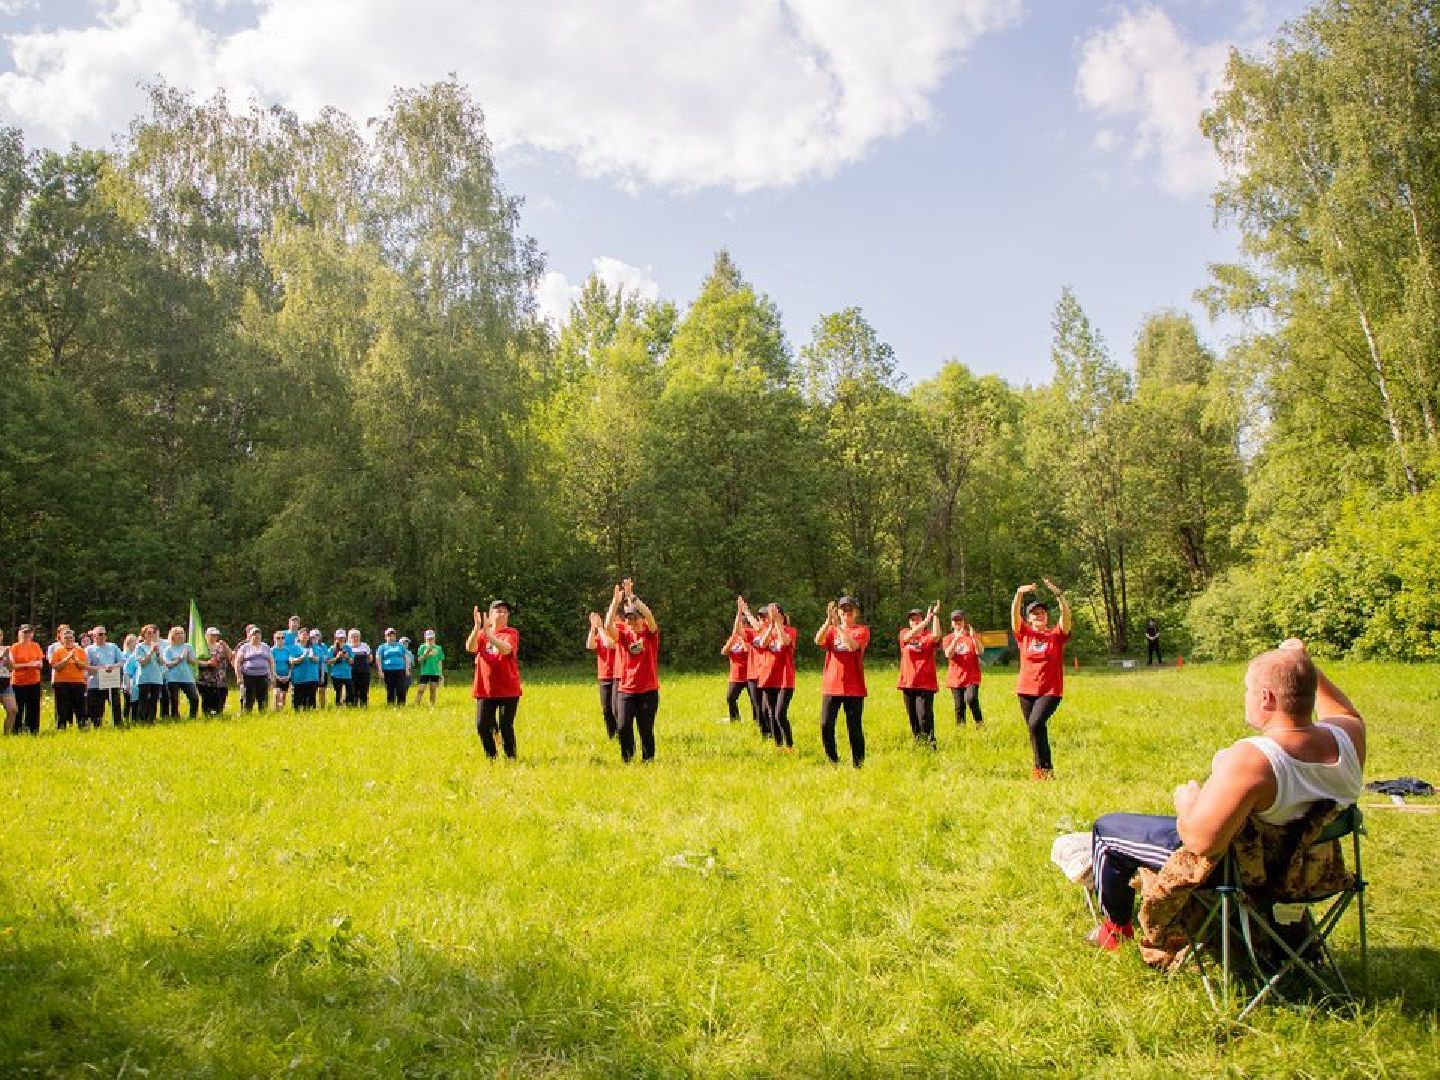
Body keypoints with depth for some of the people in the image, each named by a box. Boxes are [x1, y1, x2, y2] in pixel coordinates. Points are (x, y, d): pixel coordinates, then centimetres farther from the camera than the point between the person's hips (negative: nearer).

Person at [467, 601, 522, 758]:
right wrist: (477, 627, -26)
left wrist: (488, 633, -32)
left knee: (506, 726, -4)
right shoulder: (481, 633, 9)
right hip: (485, 689, 3)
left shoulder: (511, 633, -1)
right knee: (482, 725, 2)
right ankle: (491, 757, 21)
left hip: (508, 689, -3)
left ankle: (510, 757, 11)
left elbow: (505, 649, -23)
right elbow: (470, 648, -11)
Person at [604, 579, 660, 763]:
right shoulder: (623, 634, 6)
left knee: (646, 730, 1)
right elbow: (608, 626, -14)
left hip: (648, 690, -2)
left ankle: (648, 761, 16)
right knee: (622, 728, -7)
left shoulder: (650, 633, 0)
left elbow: (649, 615, -19)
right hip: (626, 690, 2)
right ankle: (627, 759, 12)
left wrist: (632, 597, -25)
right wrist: (616, 601, -21)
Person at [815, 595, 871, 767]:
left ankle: (858, 764, 13)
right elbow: (818, 641, -11)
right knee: (826, 725, -3)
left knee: (855, 728, 2)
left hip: (854, 688, -2)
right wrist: (829, 620, -23)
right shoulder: (830, 629, 11)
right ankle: (832, 761, 13)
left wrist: (838, 625, -22)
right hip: (831, 686, 2)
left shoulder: (862, 630, 3)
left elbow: (853, 645, -18)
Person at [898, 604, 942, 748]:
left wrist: (935, 615, -23)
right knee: (912, 717, 11)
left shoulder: (929, 635, 3)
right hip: (908, 682, 3)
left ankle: (930, 745, -4)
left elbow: (936, 635, -22)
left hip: (926, 683, -3)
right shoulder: (904, 633, 9)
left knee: (924, 716, -12)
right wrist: (926, 620, -22)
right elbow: (909, 636, -16)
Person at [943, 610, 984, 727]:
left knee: (971, 699, -25)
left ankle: (979, 722, -7)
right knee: (959, 707, 2)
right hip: (955, 678, 2)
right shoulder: (948, 638, 8)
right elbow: (948, 655, -10)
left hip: (972, 677, -2)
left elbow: (980, 651, -10)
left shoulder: (973, 636, 7)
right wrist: (956, 639, -20)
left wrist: (974, 637, -25)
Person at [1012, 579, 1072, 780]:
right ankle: (1046, 770, 19)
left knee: (1036, 724, -22)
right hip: (1026, 690, 3)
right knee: (1036, 731, 8)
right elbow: (1014, 614, -8)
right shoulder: (1024, 634, 7)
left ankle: (1041, 768, -11)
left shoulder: (1057, 635, 3)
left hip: (1050, 690, -3)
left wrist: (1058, 593, -26)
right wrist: (1019, 594, -25)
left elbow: (1066, 614, -12)